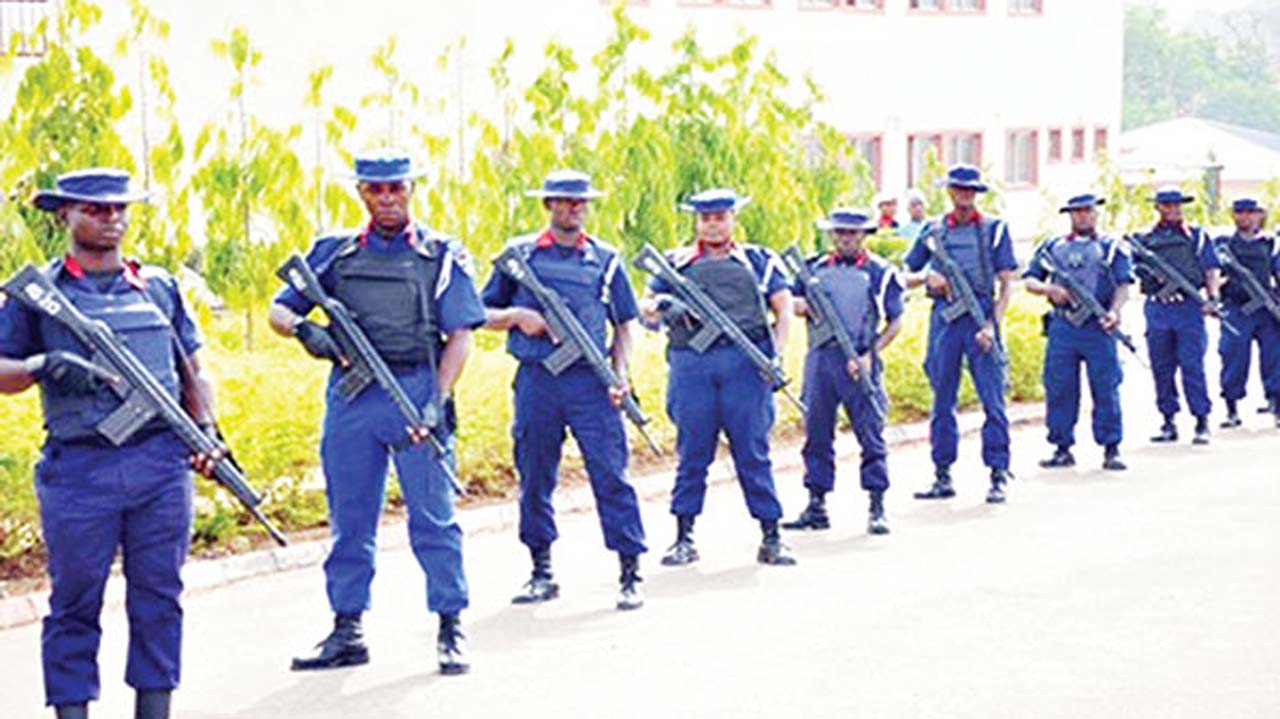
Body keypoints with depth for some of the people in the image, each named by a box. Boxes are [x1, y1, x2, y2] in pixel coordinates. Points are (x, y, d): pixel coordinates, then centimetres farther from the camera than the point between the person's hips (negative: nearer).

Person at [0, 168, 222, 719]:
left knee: (158, 597, 5)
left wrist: (207, 431, 5)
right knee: (75, 603, 1)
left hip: (161, 463, 3)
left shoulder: (160, 286, 15)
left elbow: (192, 372, 19)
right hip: (78, 468, -3)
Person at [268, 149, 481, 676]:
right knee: (349, 520, 7)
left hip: (416, 389, -3)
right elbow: (278, 311, 14)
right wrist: (305, 330, -9)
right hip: (349, 395, 3)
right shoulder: (334, 253, 13)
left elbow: (460, 336, 0)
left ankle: (451, 631, 3)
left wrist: (437, 401, -12)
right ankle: (347, 632, 15)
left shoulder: (442, 255, 6)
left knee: (433, 516, -4)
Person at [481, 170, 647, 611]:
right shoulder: (519, 254, 9)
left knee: (610, 474, -6)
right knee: (534, 479, 7)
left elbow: (625, 324, 13)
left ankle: (630, 574, -4)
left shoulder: (605, 259, 10)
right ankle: (542, 572, 19)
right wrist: (517, 316, -8)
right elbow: (483, 314, 13)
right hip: (535, 380, 1)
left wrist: (620, 373, -1)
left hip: (590, 380, -1)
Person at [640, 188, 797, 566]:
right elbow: (645, 305, 14)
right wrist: (661, 307, -10)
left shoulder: (758, 260, 14)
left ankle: (771, 537, 4)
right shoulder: (676, 263, 16)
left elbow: (784, 308, 11)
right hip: (691, 363, 1)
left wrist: (775, 351, -4)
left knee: (753, 452, -1)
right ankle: (684, 538, 9)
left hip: (745, 363, -1)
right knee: (692, 453, 2)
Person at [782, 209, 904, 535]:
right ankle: (816, 505, 13)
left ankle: (877, 509, 3)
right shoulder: (814, 268, 12)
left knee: (871, 434, -3)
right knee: (816, 434, 6)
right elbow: (791, 303, 20)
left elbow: (895, 322, 2)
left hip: (858, 363, -3)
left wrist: (869, 355, -10)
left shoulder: (880, 272, 3)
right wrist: (801, 306, -4)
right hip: (820, 358, 3)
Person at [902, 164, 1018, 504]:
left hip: (981, 317, -2)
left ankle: (998, 476, -3)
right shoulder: (932, 230, 11)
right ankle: (942, 476, 13)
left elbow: (1006, 284, 1)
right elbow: (906, 276, 16)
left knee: (993, 399, -6)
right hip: (944, 319, 3)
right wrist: (928, 276, -6)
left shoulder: (994, 228, 5)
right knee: (942, 401, 6)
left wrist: (992, 325, -10)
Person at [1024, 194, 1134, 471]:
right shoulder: (1052, 248, 16)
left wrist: (1114, 312, -18)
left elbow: (1123, 285, 0)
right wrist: (1048, 289, -8)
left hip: (1098, 326, -2)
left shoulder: (1112, 248, 9)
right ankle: (1062, 448, 11)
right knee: (1059, 389, 2)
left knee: (1106, 389, -5)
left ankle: (1111, 449, 1)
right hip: (1062, 327, 2)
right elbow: (1030, 281, 14)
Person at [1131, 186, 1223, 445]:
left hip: (1189, 307, -2)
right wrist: (1151, 273, -10)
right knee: (1161, 368, 5)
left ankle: (1202, 423, -5)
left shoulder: (1197, 236, 10)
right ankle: (1169, 422, 13)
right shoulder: (1146, 240, 14)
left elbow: (1211, 271, 5)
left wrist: (1212, 298, -9)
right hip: (1158, 309, 2)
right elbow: (1134, 268, 12)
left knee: (1192, 366, -8)